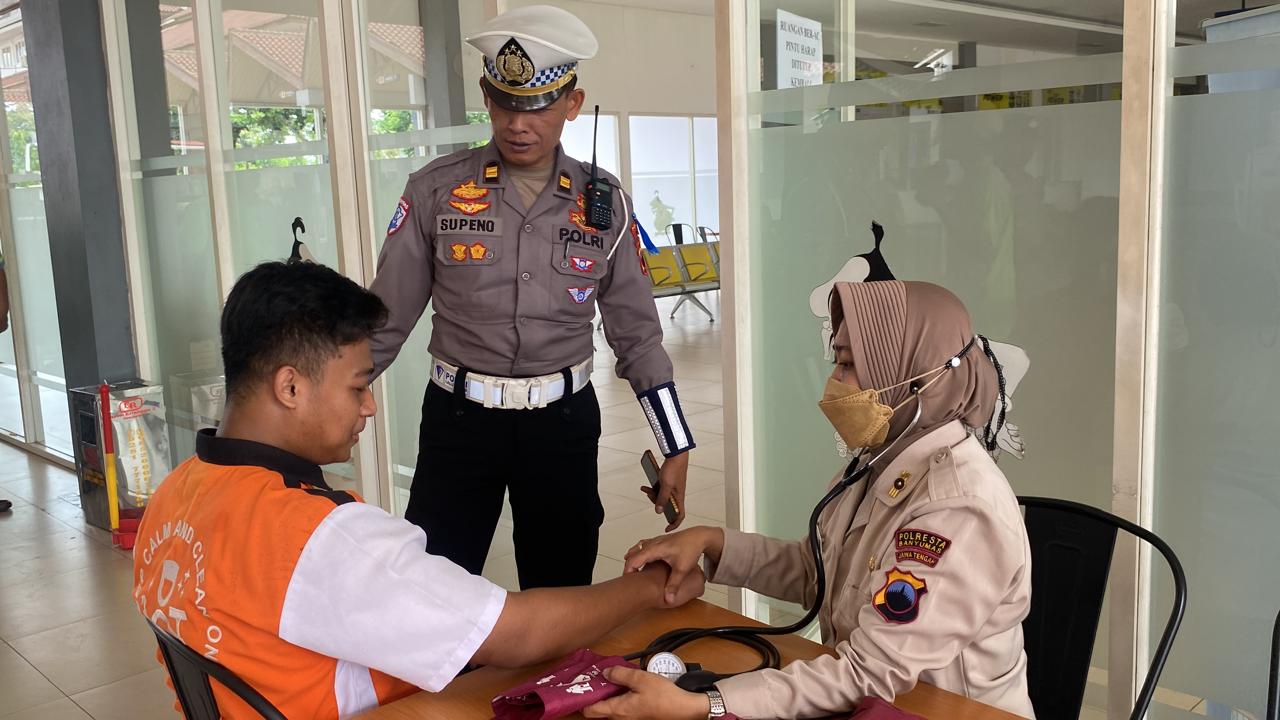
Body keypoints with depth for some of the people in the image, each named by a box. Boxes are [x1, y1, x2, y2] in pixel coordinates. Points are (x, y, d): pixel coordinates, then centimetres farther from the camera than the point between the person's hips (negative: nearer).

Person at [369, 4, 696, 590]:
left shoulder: (603, 201, 0)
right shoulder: (435, 190, -5)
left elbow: (637, 333, 5)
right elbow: (385, 319, 0)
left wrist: (676, 449, 3)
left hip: (563, 422, 1)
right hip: (458, 418, -1)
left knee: (563, 597, 12)